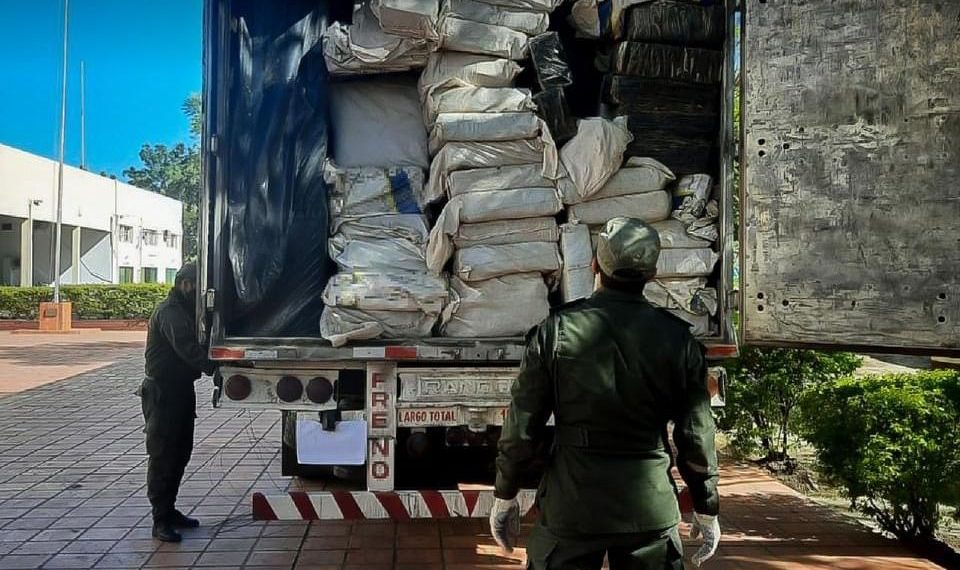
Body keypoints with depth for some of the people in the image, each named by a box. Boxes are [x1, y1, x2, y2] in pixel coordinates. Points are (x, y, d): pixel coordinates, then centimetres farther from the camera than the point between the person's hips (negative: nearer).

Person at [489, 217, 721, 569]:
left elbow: (522, 427, -6)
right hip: (652, 508, 2)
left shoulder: (557, 330, -8)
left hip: (571, 504, -1)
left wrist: (505, 496, 7)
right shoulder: (678, 339, -3)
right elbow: (696, 437, 0)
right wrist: (707, 510, 13)